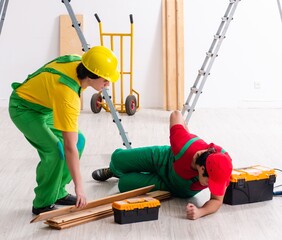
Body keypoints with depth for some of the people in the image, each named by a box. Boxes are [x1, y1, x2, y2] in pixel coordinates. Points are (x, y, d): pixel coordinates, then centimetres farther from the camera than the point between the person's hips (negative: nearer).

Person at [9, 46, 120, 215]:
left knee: (79, 140, 3)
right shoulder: (67, 94, -37)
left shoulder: (79, 62, -16)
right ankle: (43, 204, -7)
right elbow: (69, 147, -35)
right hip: (24, 109, -9)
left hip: (45, 106, 9)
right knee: (56, 150, -24)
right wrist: (79, 186, -31)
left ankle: (58, 193, 14)